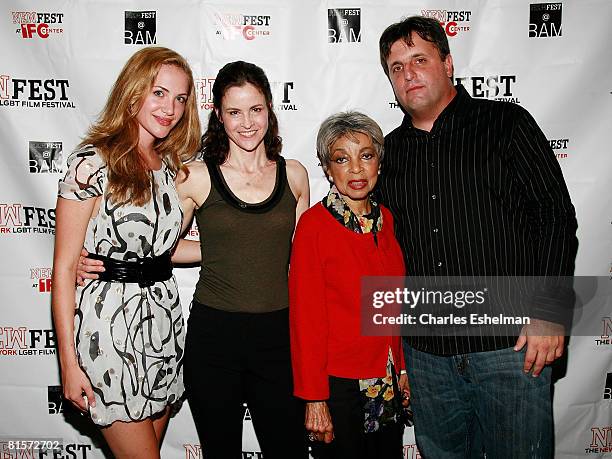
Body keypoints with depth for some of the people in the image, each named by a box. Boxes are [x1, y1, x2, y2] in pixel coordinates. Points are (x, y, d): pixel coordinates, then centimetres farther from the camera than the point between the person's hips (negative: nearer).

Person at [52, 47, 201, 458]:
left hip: (164, 314, 7)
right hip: (109, 319, -6)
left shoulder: (169, 163, 7)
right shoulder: (93, 163, -14)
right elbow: (64, 269, -11)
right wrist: (69, 363, -11)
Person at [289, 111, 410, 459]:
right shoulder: (314, 224, -15)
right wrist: (314, 398, -14)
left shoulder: (385, 218, 3)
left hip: (388, 380, 6)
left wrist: (403, 367, 9)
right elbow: (305, 316, -14)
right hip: (338, 382, -5)